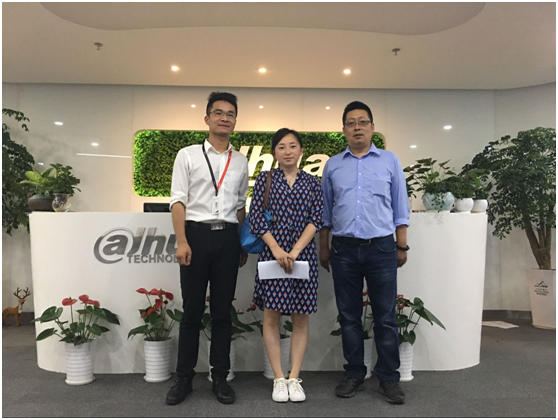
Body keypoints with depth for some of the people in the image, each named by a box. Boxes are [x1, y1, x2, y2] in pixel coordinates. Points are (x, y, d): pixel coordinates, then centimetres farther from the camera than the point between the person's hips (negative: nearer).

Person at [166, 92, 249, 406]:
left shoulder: (241, 161, 12)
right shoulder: (188, 155, 3)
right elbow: (178, 201, -3)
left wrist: (244, 245, 11)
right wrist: (182, 242, -12)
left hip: (227, 237, 3)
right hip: (197, 234, -2)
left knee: (222, 311, 9)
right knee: (192, 311, 5)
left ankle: (220, 377, 22)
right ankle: (184, 378, 20)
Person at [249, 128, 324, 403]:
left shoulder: (312, 183, 8)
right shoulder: (265, 179, 6)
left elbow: (316, 219, -1)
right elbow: (255, 216, -3)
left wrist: (295, 251, -14)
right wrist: (276, 249, -15)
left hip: (303, 254, 1)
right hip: (272, 253, -1)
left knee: (300, 317, 5)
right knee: (271, 316, 1)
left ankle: (294, 378, 16)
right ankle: (279, 379, 13)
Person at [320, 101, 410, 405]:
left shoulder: (389, 161, 6)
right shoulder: (332, 165, 9)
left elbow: (400, 208, 7)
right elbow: (325, 211, 12)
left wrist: (402, 246, 3)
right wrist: (324, 248, 9)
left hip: (381, 248, -1)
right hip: (344, 249, 2)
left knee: (385, 317, 4)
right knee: (349, 316, 9)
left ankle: (388, 377, 18)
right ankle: (354, 374, 23)